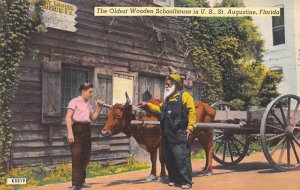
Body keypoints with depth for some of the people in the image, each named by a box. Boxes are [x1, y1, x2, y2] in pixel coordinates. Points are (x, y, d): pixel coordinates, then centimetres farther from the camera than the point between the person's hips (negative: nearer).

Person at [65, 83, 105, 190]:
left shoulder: (88, 105, 18)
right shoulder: (74, 102, -2)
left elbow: (93, 118, 17)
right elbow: (68, 118, -10)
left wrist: (99, 107, 8)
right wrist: (70, 133, -20)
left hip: (87, 130, 7)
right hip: (77, 129, -7)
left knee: (86, 156, 10)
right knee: (77, 157, -10)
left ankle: (81, 181, 24)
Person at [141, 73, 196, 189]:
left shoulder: (184, 95, -3)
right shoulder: (167, 99, 21)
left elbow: (192, 112, -11)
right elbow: (160, 109, 34)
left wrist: (189, 128, -18)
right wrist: (148, 105, 24)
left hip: (180, 133, -8)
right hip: (167, 134, 8)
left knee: (181, 157, -9)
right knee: (169, 158, 11)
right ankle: (173, 179, 23)